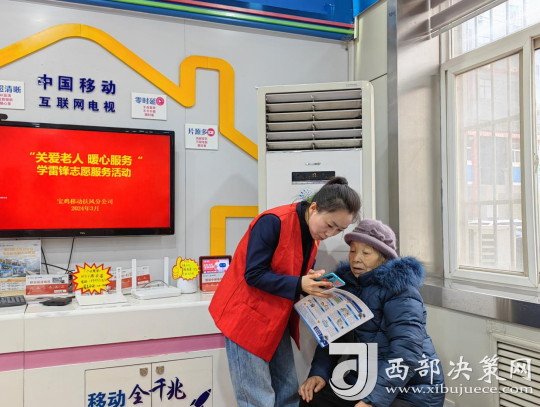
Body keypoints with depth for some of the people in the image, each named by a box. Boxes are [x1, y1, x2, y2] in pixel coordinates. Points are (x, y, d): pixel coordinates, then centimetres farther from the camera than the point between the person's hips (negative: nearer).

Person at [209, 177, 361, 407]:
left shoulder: (312, 233, 2)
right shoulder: (273, 222, -23)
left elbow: (295, 272, 9)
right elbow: (253, 275, -23)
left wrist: (312, 280, -13)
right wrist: (299, 285, -28)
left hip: (276, 318, 8)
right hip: (247, 315, -8)